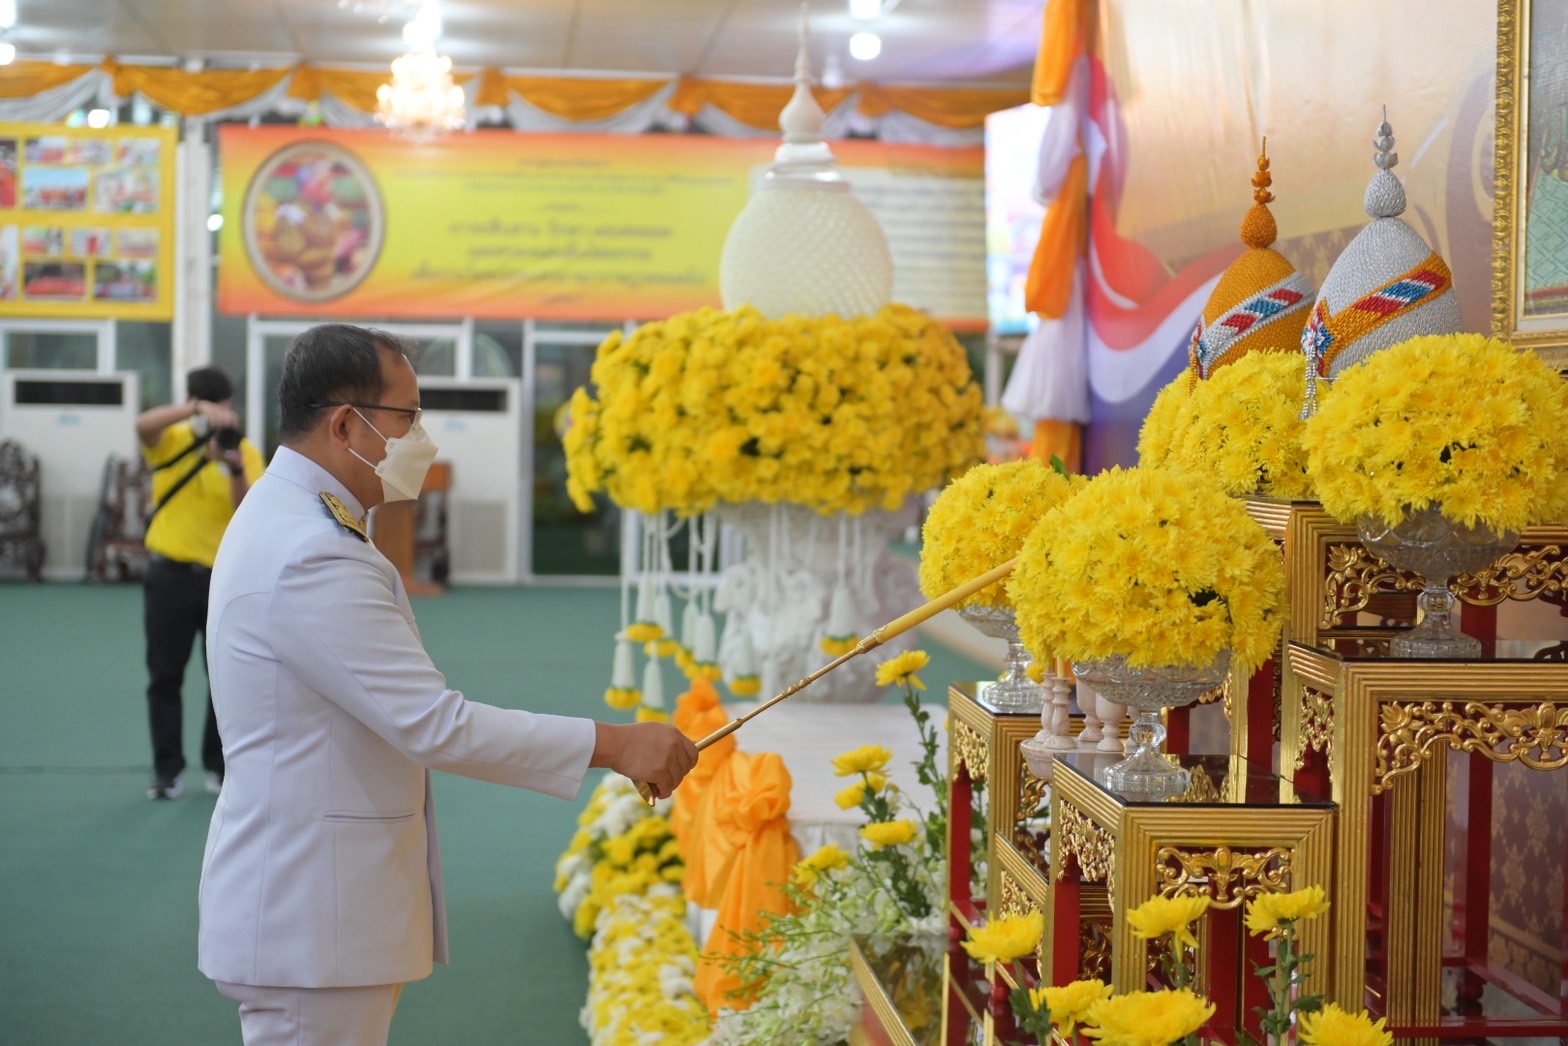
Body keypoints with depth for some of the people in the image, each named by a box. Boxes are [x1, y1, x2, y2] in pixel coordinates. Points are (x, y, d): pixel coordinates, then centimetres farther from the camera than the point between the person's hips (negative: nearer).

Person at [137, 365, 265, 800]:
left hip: (225, 575, 1)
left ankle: (220, 765, 16)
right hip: (170, 573, -1)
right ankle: (167, 770, 10)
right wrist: (198, 411, -40)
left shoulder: (246, 452, 0)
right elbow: (143, 425, -27)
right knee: (165, 677, 2)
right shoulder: (171, 441, -2)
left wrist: (236, 471, -27)